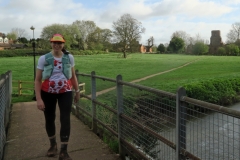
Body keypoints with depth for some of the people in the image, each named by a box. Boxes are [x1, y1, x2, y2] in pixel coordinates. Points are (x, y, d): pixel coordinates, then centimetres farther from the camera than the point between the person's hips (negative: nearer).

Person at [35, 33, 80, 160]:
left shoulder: (69, 57, -2)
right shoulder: (43, 59, -7)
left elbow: (73, 76, 10)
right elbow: (38, 80, -7)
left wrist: (77, 91, 13)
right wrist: (38, 99, -14)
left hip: (65, 92, 0)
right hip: (48, 92, 0)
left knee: (65, 120, -5)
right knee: (49, 119, 13)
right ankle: (53, 145, 38)